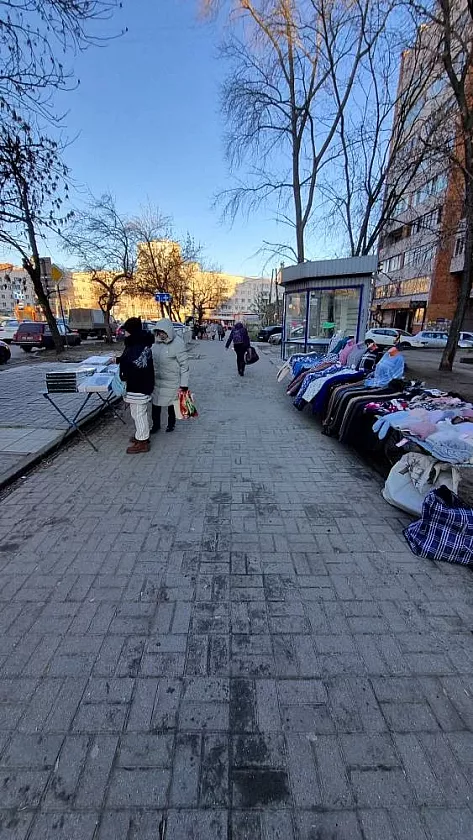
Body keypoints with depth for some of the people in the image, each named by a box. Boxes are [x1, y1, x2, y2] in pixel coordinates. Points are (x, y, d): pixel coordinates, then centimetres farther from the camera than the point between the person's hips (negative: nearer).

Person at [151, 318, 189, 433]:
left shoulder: (178, 343, -15)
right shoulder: (156, 342, 2)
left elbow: (184, 365, -15)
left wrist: (183, 385, -17)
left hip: (172, 382, -5)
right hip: (156, 380, 5)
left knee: (171, 404, 12)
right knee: (155, 403, 11)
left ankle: (171, 424, 35)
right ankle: (156, 424, 30)